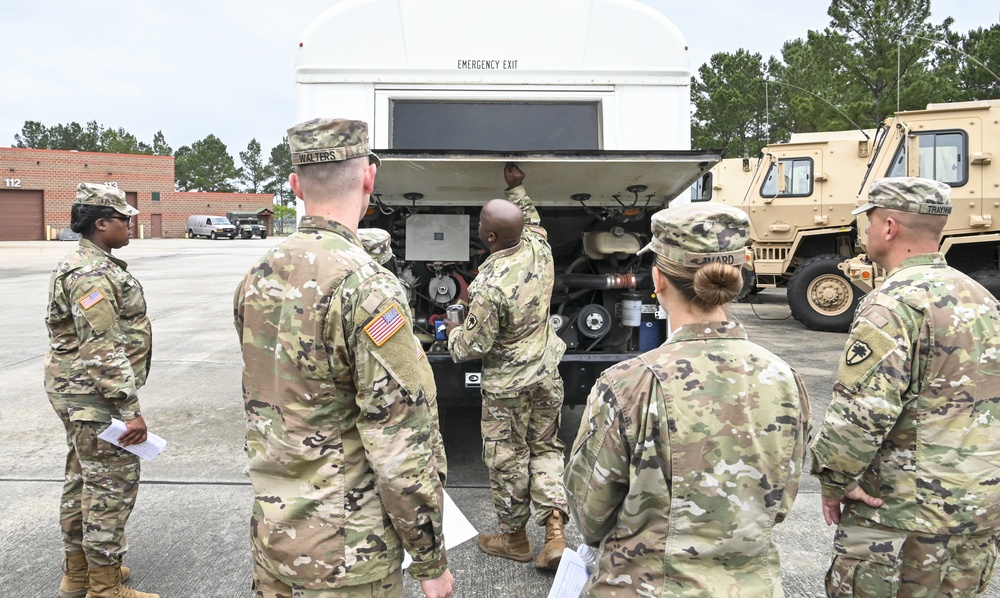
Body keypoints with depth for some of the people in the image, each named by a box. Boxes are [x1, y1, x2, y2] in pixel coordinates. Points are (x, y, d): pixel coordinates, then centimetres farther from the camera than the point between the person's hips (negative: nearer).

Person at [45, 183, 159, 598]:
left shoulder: (89, 266, 14)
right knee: (113, 484, -3)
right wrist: (130, 409, -24)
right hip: (96, 396, -11)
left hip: (80, 393, 11)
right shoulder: (92, 275, -20)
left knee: (84, 479, 18)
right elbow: (103, 351, -25)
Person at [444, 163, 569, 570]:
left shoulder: (490, 286, -29)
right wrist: (516, 188, 28)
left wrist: (453, 333, 2)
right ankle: (555, 533, 13)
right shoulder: (538, 248, -9)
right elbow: (530, 217, 17)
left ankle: (514, 537, 28)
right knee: (545, 448, 18)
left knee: (507, 459, 11)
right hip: (547, 373, 7)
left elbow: (474, 346, -18)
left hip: (507, 384, -7)